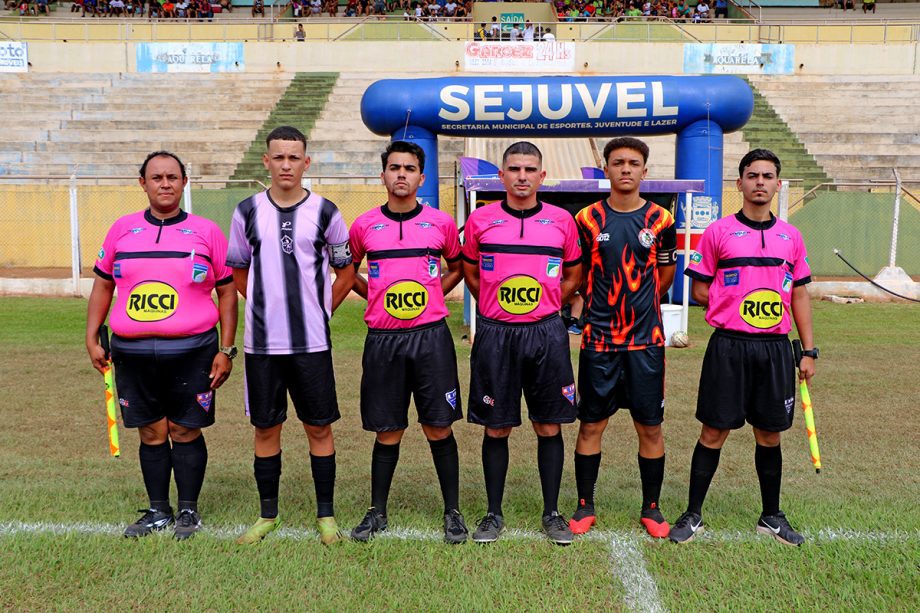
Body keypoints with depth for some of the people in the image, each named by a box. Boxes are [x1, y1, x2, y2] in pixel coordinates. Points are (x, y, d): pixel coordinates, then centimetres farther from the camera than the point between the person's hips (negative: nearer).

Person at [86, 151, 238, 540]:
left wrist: (226, 351, -2)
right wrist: (92, 339, 10)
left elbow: (227, 292, 3)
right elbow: (102, 286, 17)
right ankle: (158, 512, 26)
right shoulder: (122, 230, 9)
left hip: (190, 351, -2)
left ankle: (188, 511, 20)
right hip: (133, 353, 3)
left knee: (185, 431, 4)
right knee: (151, 433, 10)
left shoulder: (206, 232, 2)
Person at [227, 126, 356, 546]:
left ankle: (325, 515, 18)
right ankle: (268, 514, 25)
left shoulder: (324, 212, 1)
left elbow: (345, 272, 9)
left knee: (319, 427, 5)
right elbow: (238, 271, 16)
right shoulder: (248, 211, 4)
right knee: (266, 428, 10)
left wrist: (319, 311, 4)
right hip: (261, 342, 1)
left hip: (312, 342, -1)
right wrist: (268, 305, 9)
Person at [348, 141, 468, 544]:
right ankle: (377, 512, 23)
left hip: (432, 336, 0)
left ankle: (452, 512, 18)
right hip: (383, 340, 1)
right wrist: (377, 296, 5)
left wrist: (432, 294, 6)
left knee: (439, 428, 4)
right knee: (387, 431, 8)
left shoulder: (441, 223, 3)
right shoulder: (363, 226, 4)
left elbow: (458, 266, 19)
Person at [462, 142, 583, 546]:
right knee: (495, 428, 6)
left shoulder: (562, 221, 3)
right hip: (494, 334, 0)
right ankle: (494, 514, 20)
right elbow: (470, 273, 15)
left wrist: (543, 309, 11)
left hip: (546, 334, 1)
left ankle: (552, 513, 20)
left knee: (550, 427, 6)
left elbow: (573, 277, 15)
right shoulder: (480, 220, 2)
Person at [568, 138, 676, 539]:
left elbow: (665, 273, 15)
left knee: (650, 426, 6)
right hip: (598, 340, -1)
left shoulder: (660, 220, 3)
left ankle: (651, 508, 22)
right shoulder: (587, 219, 1)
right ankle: (585, 506, 19)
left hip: (647, 340, 1)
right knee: (591, 424, 5)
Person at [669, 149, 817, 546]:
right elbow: (699, 290, 2)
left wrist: (808, 350, 9)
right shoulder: (718, 232, -1)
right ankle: (693, 515, 15)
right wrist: (735, 309, -3)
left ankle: (772, 517, 27)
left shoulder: (791, 237, 10)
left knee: (770, 434, 12)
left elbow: (799, 295, 13)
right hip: (729, 346, -3)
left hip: (776, 347, 4)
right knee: (714, 432, 2)